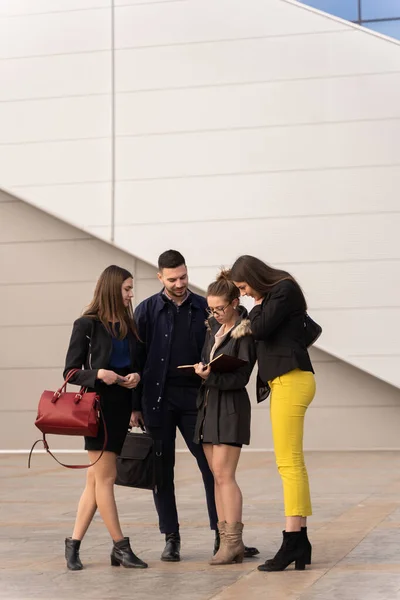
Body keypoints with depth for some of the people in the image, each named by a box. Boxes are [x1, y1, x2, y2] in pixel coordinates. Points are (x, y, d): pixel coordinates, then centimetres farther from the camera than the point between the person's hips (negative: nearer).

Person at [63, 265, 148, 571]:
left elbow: (142, 364, 16)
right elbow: (71, 371, -4)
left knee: (97, 479, 6)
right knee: (105, 477, -3)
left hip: (124, 407, 5)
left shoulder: (130, 325, 11)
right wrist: (99, 374, -20)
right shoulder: (87, 324, -3)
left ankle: (74, 543, 12)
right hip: (99, 406, -5)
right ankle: (121, 546, 1)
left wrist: (137, 376, -6)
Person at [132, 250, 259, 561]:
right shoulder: (147, 310, 3)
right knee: (162, 470, 4)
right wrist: (135, 406, 0)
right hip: (158, 399, -1)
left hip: (195, 397, 1)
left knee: (212, 466, -1)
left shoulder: (204, 308, 6)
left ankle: (223, 536, 5)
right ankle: (171, 538, 14)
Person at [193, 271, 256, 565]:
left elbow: (240, 378, -14)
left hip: (231, 406, -8)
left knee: (223, 474, -12)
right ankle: (229, 541, 8)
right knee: (218, 476, 5)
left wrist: (210, 376, -25)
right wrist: (203, 370, 5)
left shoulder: (245, 333, -10)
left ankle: (233, 541, -8)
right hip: (208, 403, 8)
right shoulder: (213, 326, 12)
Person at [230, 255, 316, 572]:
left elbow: (261, 329, -13)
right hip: (283, 382, 10)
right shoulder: (275, 293, 20)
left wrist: (258, 305, 5)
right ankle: (301, 540, 8)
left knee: (289, 464, -12)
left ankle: (292, 542, -13)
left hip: (291, 380, -10)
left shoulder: (284, 289, -6)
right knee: (293, 465, 7)